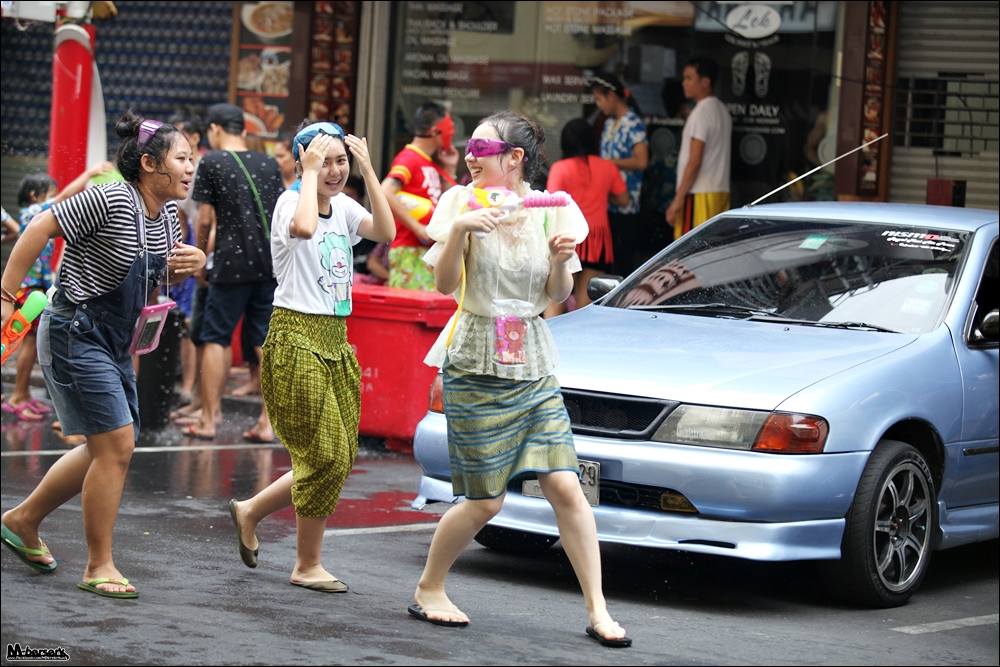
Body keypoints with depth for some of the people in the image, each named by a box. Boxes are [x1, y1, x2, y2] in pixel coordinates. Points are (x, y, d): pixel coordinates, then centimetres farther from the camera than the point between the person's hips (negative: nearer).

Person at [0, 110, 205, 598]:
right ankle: (98, 567, -1)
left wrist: (190, 264, -3)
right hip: (76, 333, -9)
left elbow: (164, 274, 20)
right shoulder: (111, 201, -20)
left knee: (111, 447, 13)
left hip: (114, 340, 9)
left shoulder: (166, 214, 5)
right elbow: (39, 230, -18)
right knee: (116, 444, -12)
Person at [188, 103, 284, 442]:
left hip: (232, 264, -4)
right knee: (267, 342, 4)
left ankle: (208, 420, 6)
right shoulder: (268, 164, 12)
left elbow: (205, 220, -3)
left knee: (215, 339, 5)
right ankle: (267, 423, 2)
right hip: (270, 263, 4)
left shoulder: (211, 163, -1)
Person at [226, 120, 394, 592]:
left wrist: (368, 171, -8)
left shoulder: (343, 207, 10)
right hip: (296, 338, -8)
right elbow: (303, 226, -35)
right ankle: (308, 566, 8)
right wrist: (310, 173, -22)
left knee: (340, 457, 7)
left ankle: (251, 512, 25)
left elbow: (386, 232, -7)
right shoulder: (291, 201, -10)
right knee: (325, 456, -6)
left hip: (335, 340, 8)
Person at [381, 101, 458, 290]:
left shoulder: (433, 166, 18)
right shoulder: (408, 158, -8)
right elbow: (385, 194, -22)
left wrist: (449, 169, 14)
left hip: (431, 251, 9)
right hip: (410, 251, -9)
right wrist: (418, 228, -22)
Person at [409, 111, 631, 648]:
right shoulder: (462, 202, -3)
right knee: (485, 501, -2)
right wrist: (458, 229, -25)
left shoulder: (548, 210, 3)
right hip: (475, 367, -3)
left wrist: (561, 258, -14)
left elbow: (558, 295, 6)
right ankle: (428, 591, 19)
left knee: (565, 487, -5)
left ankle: (598, 611, 1)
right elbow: (445, 284, -9)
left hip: (533, 368, 3)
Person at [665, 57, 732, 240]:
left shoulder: (701, 112, -13)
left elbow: (694, 162, -17)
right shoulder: (722, 110, 15)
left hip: (699, 193, -9)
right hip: (721, 191, 9)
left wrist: (678, 199, -16)